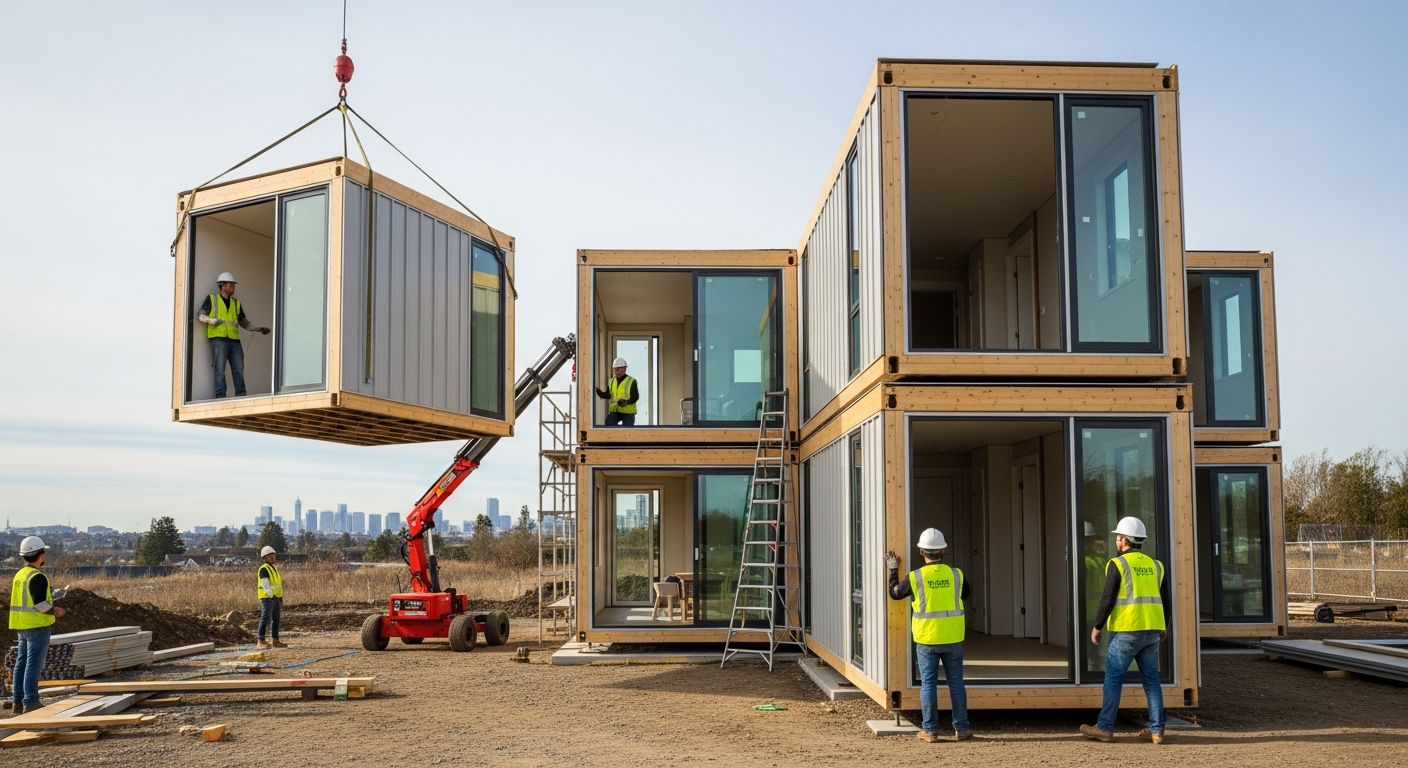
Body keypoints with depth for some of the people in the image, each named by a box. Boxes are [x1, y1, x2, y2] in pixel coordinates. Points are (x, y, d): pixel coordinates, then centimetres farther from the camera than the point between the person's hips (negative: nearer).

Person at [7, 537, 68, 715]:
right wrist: (55, 611, -5)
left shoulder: (20, 575, 12)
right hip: (37, 626, -9)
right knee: (34, 665, -6)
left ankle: (18, 702, 19)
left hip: (22, 626, 9)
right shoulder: (37, 577, -17)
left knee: (22, 663, 13)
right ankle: (30, 703, -5)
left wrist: (54, 595, 19)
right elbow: (41, 604, -21)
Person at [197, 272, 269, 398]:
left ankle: (241, 396, 4)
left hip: (234, 340, 4)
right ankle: (220, 396, -4)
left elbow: (244, 322, 23)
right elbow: (200, 316, 5)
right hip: (219, 339, -4)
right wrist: (213, 320, -13)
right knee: (220, 370, -5)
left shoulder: (236, 302, 21)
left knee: (239, 370, 1)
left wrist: (258, 329, 10)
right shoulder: (212, 299, 8)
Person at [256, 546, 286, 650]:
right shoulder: (264, 569, -11)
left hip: (275, 598, 9)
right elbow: (265, 585, -19)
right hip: (267, 598, -9)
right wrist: (272, 595, -21)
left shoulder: (274, 568, 17)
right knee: (265, 619, -9)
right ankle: (260, 642, -8)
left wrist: (280, 597, 17)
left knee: (276, 620, 11)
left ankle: (275, 641, 16)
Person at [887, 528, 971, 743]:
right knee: (956, 683, 9)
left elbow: (894, 593, 7)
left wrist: (893, 570, 20)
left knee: (928, 684, 6)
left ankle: (930, 730, 8)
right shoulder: (956, 574, -4)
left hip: (926, 639, -1)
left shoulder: (915, 577, -9)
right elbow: (964, 594, 18)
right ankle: (961, 729, 13)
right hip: (952, 639, 1)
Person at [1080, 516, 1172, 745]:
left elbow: (1108, 599, -11)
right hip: (1152, 631, 6)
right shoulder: (1155, 565, 11)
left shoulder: (1118, 564, -7)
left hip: (1126, 631, -6)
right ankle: (1156, 730, 8)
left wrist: (1097, 626, -1)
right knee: (1151, 681, 9)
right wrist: (1163, 628, 26)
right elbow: (1166, 601, 15)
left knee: (1113, 680, 2)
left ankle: (1104, 728, 6)